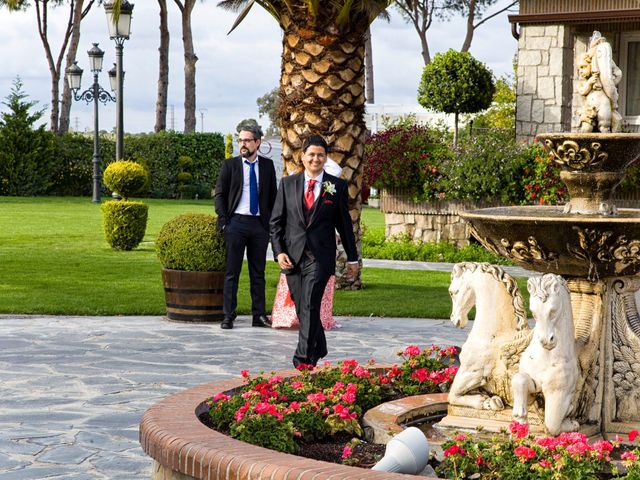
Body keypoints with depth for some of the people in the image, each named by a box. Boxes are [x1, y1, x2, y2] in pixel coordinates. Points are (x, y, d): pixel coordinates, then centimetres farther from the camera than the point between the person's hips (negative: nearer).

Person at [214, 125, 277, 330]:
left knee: (258, 272, 7)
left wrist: (272, 222, 4)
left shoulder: (267, 165, 8)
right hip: (236, 222, -2)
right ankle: (228, 316, 3)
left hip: (260, 224, 2)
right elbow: (219, 194, 3)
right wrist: (223, 222, -7)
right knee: (232, 272, 0)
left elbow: (273, 195, 12)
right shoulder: (230, 165, 3)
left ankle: (259, 315, 12)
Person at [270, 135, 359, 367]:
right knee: (302, 308, 10)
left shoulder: (337, 186, 4)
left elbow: (344, 224, 10)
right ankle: (319, 349, 31)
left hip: (320, 257, -3)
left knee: (310, 305, -15)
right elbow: (276, 222, 8)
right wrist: (279, 252, -4)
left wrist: (352, 258, 13)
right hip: (292, 256, 3)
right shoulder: (287, 183, 8)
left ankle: (304, 360, -14)